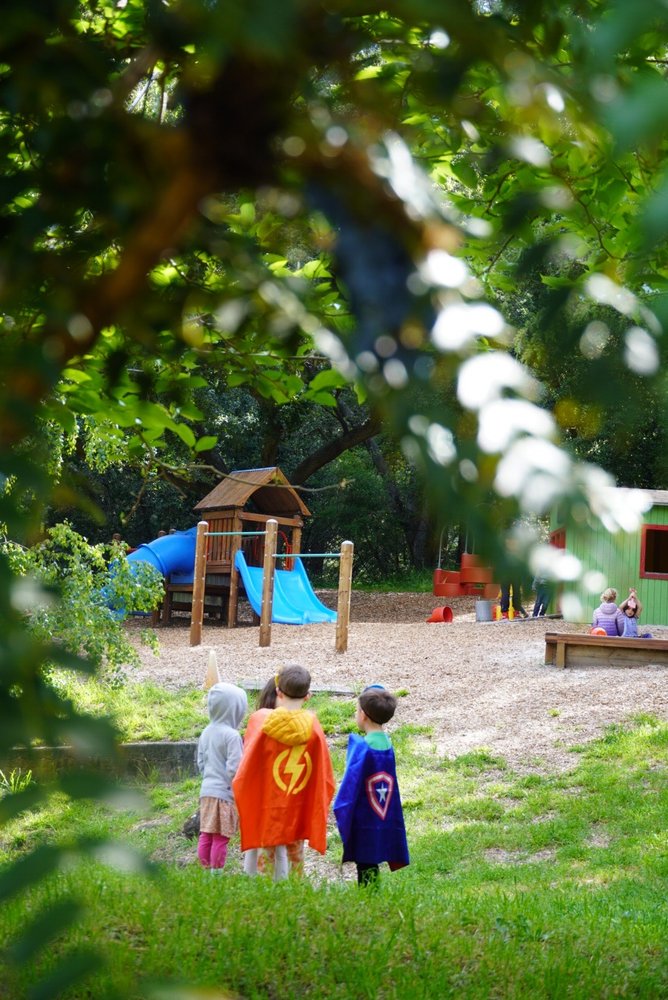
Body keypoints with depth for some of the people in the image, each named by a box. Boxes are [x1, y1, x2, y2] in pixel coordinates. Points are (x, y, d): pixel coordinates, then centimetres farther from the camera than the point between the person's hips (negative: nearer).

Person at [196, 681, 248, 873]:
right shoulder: (232, 735, -16)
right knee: (220, 838, -1)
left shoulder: (206, 733, 8)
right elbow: (234, 768, -17)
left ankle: (205, 869, 18)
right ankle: (216, 872, 3)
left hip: (206, 790, 7)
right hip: (225, 792, -7)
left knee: (206, 835, 12)